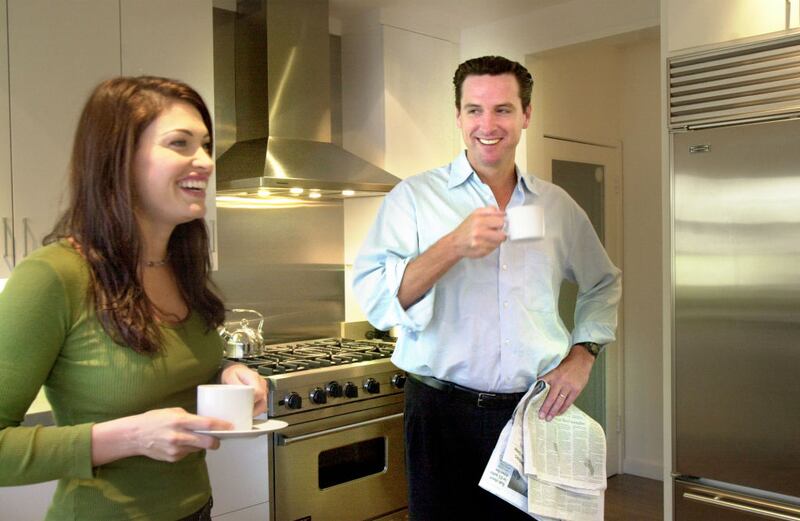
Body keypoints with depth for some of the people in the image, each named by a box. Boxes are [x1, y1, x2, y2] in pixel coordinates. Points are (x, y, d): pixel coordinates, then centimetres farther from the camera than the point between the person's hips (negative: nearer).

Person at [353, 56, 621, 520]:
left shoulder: (558, 206, 9)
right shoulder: (415, 196, -2)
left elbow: (604, 285, 22)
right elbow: (373, 299, -12)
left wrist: (583, 353, 7)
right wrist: (453, 246, -23)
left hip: (537, 412, 3)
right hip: (443, 416, -2)